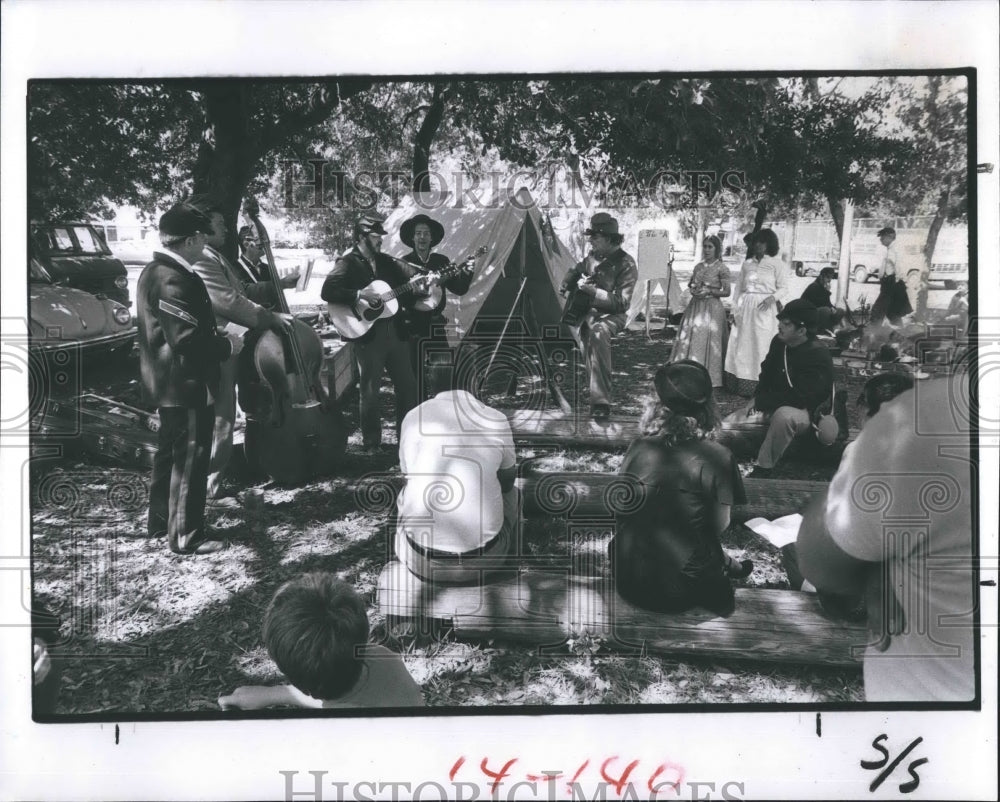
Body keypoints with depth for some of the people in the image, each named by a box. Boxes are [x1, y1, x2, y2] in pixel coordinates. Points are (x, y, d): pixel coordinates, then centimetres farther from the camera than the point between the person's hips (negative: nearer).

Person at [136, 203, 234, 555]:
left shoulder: (154, 271, 10)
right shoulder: (175, 280, -23)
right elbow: (188, 340, -28)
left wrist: (217, 336, 13)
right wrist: (227, 345, -13)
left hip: (167, 383, 11)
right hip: (186, 385, -11)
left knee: (170, 453, 21)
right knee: (190, 459, -1)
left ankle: (161, 522, 33)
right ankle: (185, 536, 8)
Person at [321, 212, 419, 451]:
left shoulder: (386, 262, 12)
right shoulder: (348, 264, -6)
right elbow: (327, 292, -18)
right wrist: (359, 295, -23)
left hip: (394, 330, 6)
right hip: (367, 335, -6)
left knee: (408, 385, 10)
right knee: (370, 391, 2)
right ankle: (371, 443, 14)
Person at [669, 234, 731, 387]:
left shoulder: (721, 268, -5)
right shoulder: (698, 266, 12)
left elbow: (727, 292, -7)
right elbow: (690, 284, 21)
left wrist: (709, 291, -16)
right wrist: (692, 290, -1)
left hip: (712, 307, -6)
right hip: (695, 306, 6)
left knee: (707, 342, -5)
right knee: (689, 340, 5)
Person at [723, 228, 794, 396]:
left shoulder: (777, 264, -1)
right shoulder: (747, 264, 13)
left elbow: (784, 287, -5)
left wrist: (772, 298, -24)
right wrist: (735, 310, 10)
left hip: (764, 310, -5)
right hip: (745, 310, 5)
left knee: (760, 346, -5)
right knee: (741, 346, 3)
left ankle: (760, 384, -2)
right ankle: (741, 383, 9)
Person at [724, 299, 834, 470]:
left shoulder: (818, 355, -22)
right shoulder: (779, 342, 1)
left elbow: (800, 398, -27)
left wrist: (761, 402, -21)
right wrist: (757, 400, -5)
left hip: (806, 411, -7)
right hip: (775, 407, 7)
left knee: (784, 416, -41)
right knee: (730, 423, -6)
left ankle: (763, 467, -28)